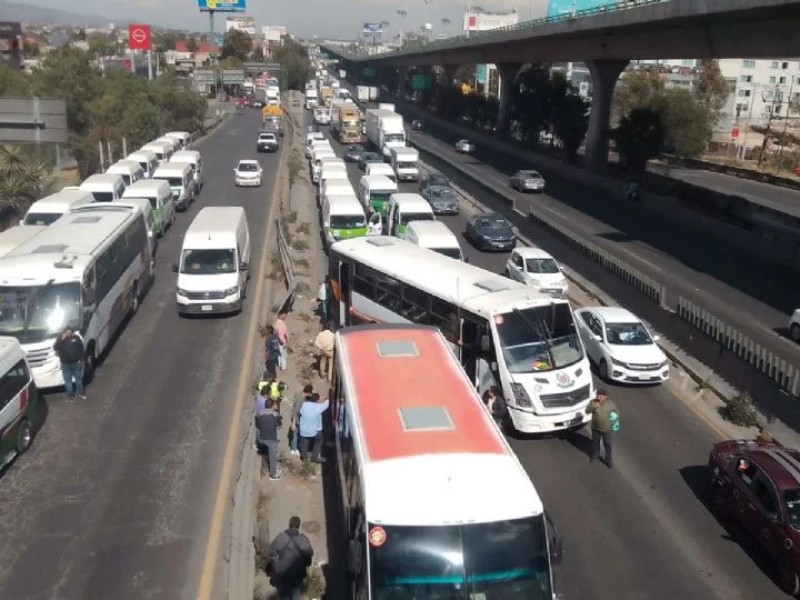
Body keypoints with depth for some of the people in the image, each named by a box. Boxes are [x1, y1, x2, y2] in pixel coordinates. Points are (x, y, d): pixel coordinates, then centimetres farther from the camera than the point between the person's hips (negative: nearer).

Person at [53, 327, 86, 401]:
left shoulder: (76, 337, -7)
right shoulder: (60, 338, -8)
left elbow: (81, 349, 1)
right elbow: (55, 347, -20)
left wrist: (81, 359, -2)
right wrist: (62, 339, -29)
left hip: (76, 362, 1)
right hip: (65, 364, -1)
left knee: (79, 379, 14)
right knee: (68, 380, 9)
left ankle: (81, 393, 30)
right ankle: (70, 395, 22)